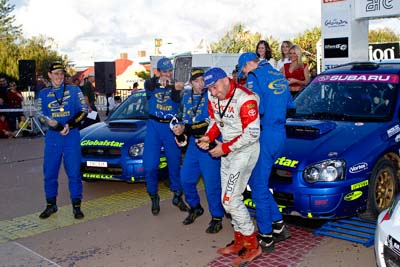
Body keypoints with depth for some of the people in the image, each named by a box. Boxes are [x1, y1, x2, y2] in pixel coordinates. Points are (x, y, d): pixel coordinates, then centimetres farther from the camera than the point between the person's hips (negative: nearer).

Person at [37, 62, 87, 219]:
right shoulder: (43, 94, 12)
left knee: (74, 172, -2)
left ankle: (76, 206, 6)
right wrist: (59, 127, -13)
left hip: (72, 136, -2)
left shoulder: (74, 91, 8)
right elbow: (41, 115, 4)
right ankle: (51, 205, 19)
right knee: (49, 172, 5)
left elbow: (83, 110, 3)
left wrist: (70, 124, -12)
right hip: (52, 136, 2)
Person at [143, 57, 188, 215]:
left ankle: (177, 196, 25)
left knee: (175, 163, 8)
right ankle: (154, 197, 14)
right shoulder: (151, 83, 1)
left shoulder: (176, 84, 4)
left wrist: (175, 89, -41)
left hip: (171, 127, 1)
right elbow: (148, 86, -25)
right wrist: (159, 82, -48)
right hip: (154, 126, -1)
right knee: (150, 165, -6)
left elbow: (177, 100, -17)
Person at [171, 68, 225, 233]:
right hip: (193, 142, 7)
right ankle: (195, 208, 34)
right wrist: (181, 133, 3)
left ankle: (217, 218, 9)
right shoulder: (187, 98, 12)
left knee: (211, 182, -5)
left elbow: (210, 123, -19)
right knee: (186, 178, 11)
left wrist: (185, 129, -21)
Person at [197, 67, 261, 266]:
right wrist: (208, 138, -7)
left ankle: (252, 246, 5)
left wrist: (224, 148, -20)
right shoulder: (213, 97, 1)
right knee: (230, 198, 13)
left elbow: (251, 135, -23)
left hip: (245, 150, -8)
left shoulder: (245, 99, -23)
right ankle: (240, 241, 28)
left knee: (230, 200, -10)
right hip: (227, 150, 9)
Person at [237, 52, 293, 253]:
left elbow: (255, 110, -17)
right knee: (259, 182, 18)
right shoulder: (279, 76, 16)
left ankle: (266, 238, 8)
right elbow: (290, 105, 21)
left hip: (264, 136, -8)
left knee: (259, 186, 1)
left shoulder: (255, 78, -8)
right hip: (280, 134, 8)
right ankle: (278, 226, 20)